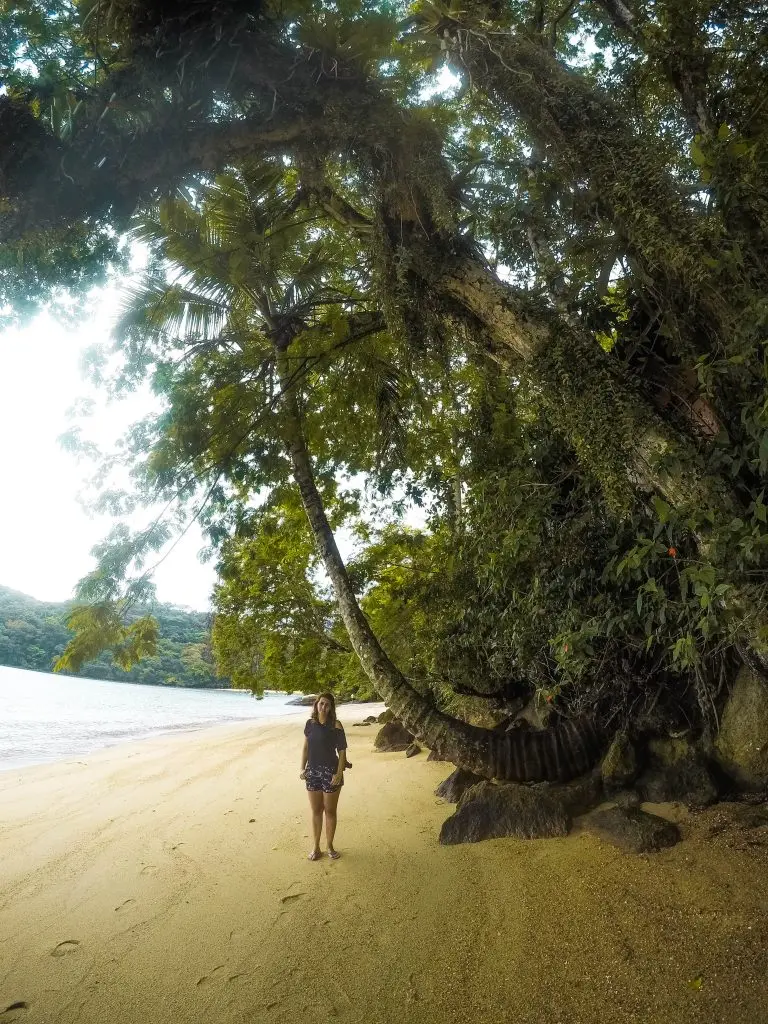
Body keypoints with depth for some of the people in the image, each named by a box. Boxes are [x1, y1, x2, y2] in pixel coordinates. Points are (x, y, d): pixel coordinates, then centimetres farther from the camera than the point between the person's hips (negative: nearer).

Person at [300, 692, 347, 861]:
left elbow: (342, 751, -10)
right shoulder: (310, 723, 0)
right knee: (316, 811, 14)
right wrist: (303, 768, 4)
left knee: (330, 811, 10)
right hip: (312, 771, 3)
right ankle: (316, 847, 27)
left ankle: (330, 846, 27)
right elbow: (306, 747, 9)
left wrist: (339, 774, -16)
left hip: (330, 772, -3)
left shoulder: (335, 725, -11)